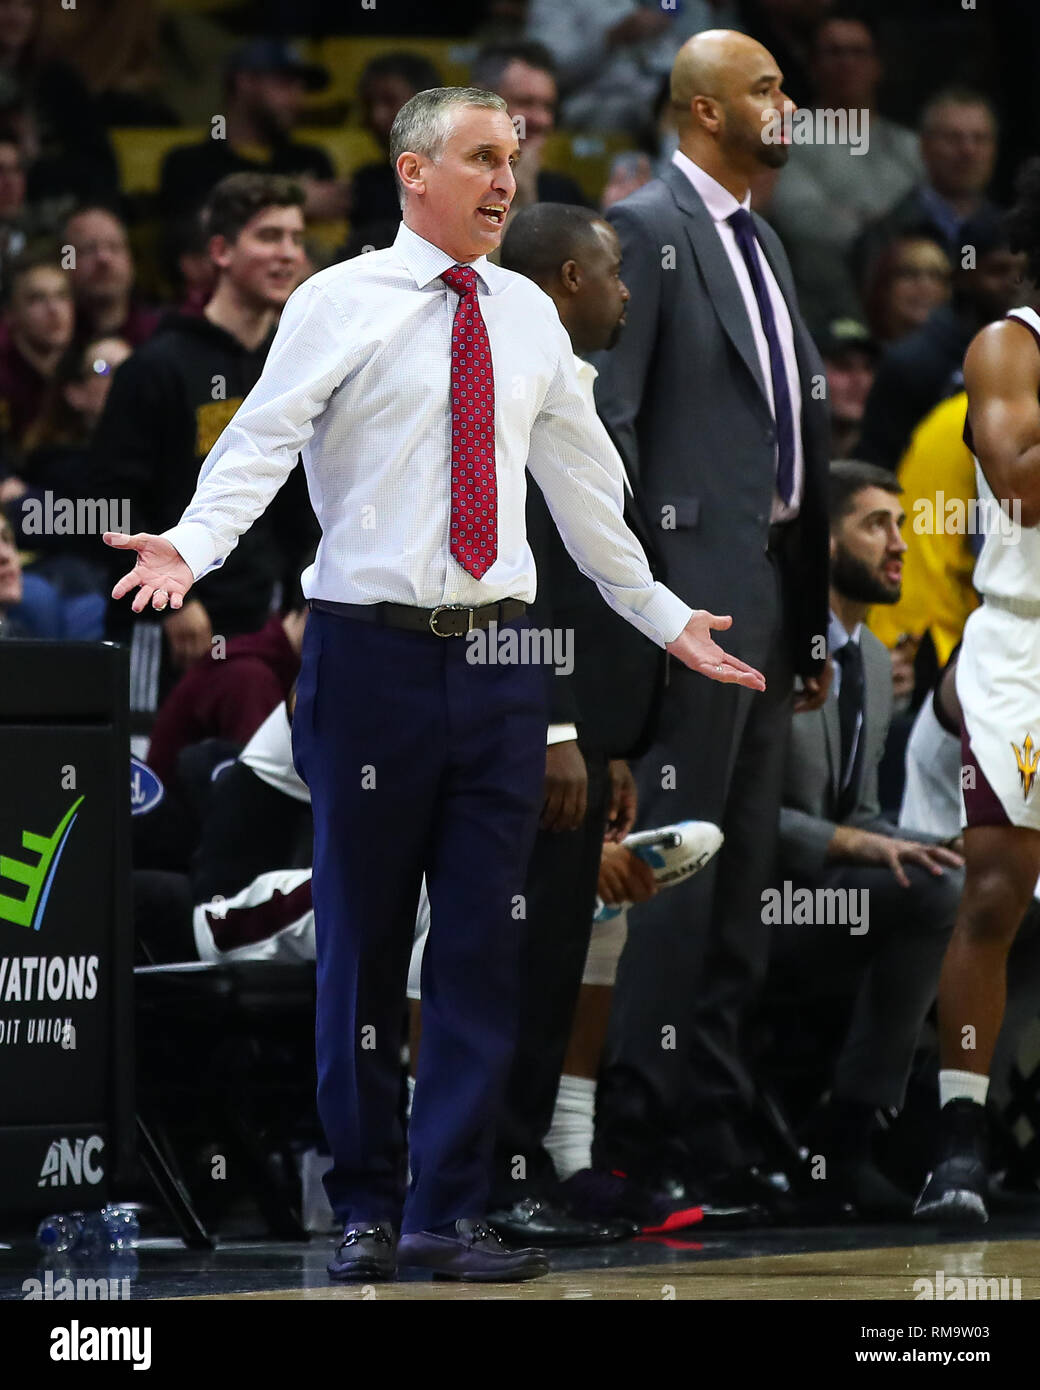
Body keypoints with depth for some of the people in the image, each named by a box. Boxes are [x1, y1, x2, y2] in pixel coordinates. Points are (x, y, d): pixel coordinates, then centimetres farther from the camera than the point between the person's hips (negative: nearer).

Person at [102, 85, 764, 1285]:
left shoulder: (528, 318, 13)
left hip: (498, 659, 4)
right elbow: (262, 439, -12)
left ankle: (446, 1214, 6)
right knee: (361, 944, 1)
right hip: (374, 649, -4)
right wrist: (193, 543, -29)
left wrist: (661, 616, 25)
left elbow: (584, 484, 22)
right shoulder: (338, 306, -1)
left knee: (483, 947, 1)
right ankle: (365, 1213, 11)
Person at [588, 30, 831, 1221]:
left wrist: (814, 619, 17)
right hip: (697, 578, -9)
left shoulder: (757, 241, 19)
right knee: (678, 855, -8)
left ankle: (715, 1112, 14)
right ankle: (646, 1119, -5)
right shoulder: (645, 229, -7)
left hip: (771, 584, 9)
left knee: (742, 867, 10)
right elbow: (608, 418, -13)